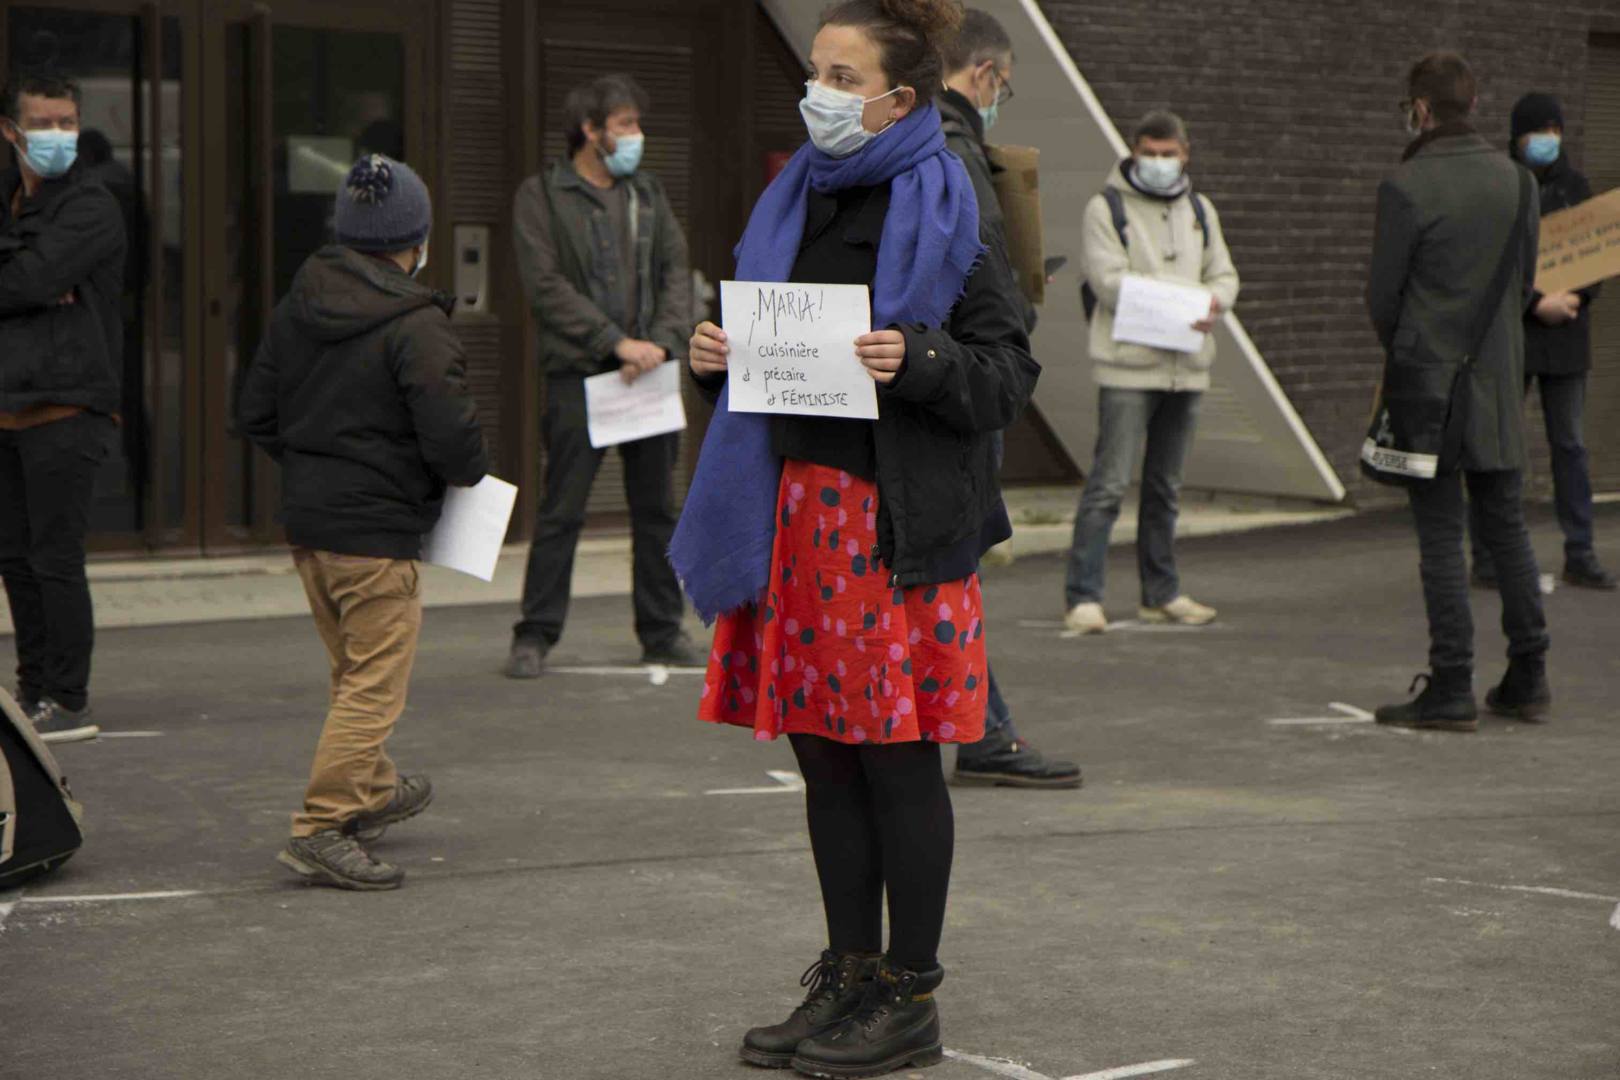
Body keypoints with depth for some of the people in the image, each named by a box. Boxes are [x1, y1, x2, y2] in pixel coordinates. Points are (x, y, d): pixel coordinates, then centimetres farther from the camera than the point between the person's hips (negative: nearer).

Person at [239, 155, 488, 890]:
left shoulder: (297, 307, 6)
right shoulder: (416, 326, -17)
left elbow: (256, 412, 11)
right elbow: (452, 438, -21)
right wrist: (469, 473, 0)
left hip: (306, 520, 8)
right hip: (378, 532, -8)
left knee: (352, 670, 24)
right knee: (375, 683, -2)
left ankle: (372, 792, 40)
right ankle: (321, 828, -6)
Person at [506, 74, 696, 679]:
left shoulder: (647, 193, 15)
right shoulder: (541, 196, 0)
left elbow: (677, 270, 9)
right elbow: (546, 286, -8)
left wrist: (662, 341, -8)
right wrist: (616, 341, -15)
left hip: (648, 373, 5)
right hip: (578, 374, -5)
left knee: (657, 509, 8)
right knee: (562, 511, -4)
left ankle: (662, 632, 17)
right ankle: (536, 635, 3)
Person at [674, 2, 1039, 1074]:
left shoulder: (948, 217, -6)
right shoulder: (796, 201, 14)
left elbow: (1010, 372, -8)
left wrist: (919, 360, -24)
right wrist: (718, 355, 2)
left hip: (899, 521, -7)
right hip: (795, 505, 7)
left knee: (898, 763, 0)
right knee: (824, 756, 11)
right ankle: (850, 977, 22)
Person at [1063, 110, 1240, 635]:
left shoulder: (1200, 211, 17)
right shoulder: (1108, 208, -2)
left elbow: (1224, 275, 13)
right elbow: (1108, 278, -13)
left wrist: (1213, 302, -12)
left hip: (1187, 365, 6)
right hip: (1128, 365, -6)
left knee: (1165, 485, 13)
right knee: (1109, 483, -10)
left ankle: (1161, 593, 21)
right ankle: (1082, 596, -8)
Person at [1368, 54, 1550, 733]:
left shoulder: (1406, 187, -13)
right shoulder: (1514, 179, 5)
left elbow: (1382, 294, -7)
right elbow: (1525, 279, 11)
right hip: (1499, 376, 6)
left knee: (1441, 536, -3)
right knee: (1506, 526, 13)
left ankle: (1450, 689, -2)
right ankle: (1528, 677, 17)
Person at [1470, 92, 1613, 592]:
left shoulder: (1576, 185, 10)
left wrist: (1578, 297, -10)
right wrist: (1536, 305, -17)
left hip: (1566, 335, 4)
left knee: (1570, 444, 7)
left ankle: (1580, 556, 12)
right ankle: (1487, 559, 6)